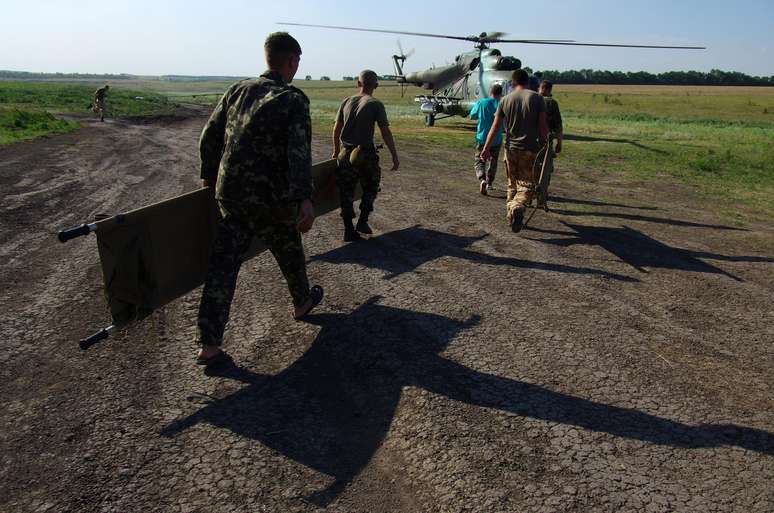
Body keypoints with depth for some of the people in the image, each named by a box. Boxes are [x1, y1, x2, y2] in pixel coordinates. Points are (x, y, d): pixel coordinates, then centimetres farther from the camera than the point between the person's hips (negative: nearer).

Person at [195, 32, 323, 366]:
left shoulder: (238, 90, 8)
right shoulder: (294, 100, -8)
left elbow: (209, 136, 11)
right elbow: (299, 150, -22)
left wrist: (209, 176, 25)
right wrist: (305, 198, -28)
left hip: (229, 194, 5)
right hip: (271, 200, -5)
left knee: (223, 263, 6)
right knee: (289, 253, 20)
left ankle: (208, 345, 7)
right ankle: (302, 303, 45)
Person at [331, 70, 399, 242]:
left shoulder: (347, 102, 8)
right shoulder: (375, 105, -6)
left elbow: (336, 129, 12)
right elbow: (386, 133, -11)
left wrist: (336, 151, 24)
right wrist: (395, 157, -7)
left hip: (345, 153, 4)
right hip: (365, 153, -4)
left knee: (346, 192, 9)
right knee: (370, 188, 19)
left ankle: (349, 230, 12)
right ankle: (363, 221, 13)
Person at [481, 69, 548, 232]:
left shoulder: (505, 100, 4)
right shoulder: (536, 98, -1)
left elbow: (495, 127, 2)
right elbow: (543, 126, -5)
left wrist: (486, 148, 7)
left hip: (510, 149, 3)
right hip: (530, 150, -3)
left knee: (512, 184, 17)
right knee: (527, 184, -1)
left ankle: (511, 212, 20)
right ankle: (518, 208, -27)